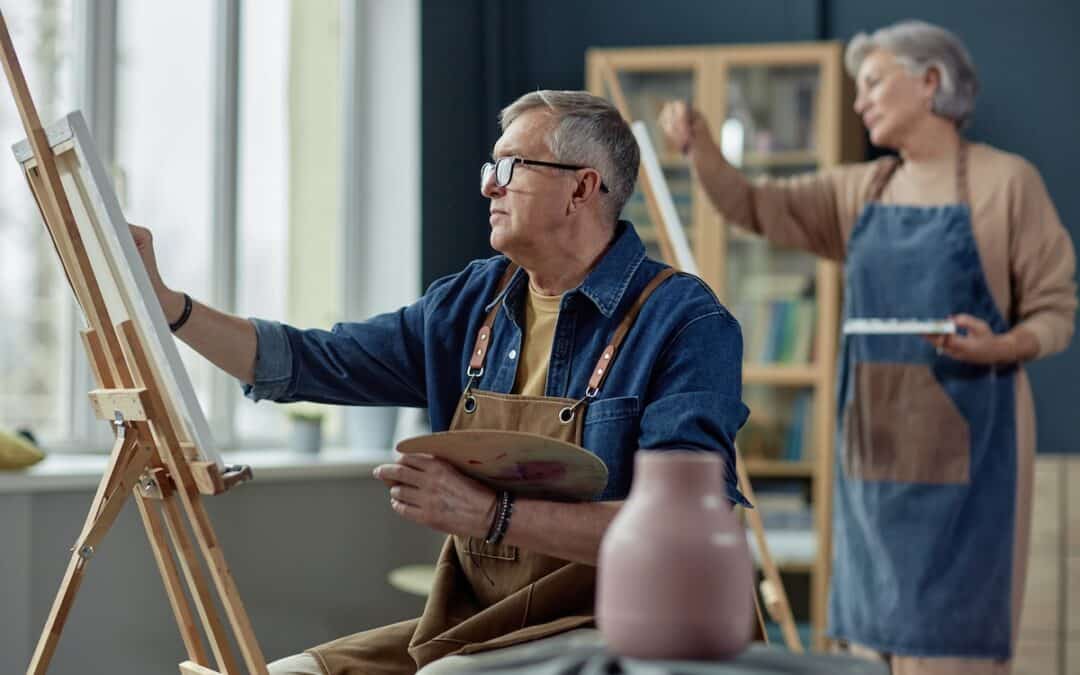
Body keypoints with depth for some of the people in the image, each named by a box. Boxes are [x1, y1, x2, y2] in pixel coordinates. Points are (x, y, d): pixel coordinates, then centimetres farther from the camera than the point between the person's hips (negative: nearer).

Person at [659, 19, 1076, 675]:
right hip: (876, 442, 6)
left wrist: (1000, 347, -25)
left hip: (964, 446, -6)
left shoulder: (1006, 181, -5)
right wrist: (701, 145, -8)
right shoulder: (861, 190, 11)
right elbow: (753, 206, 10)